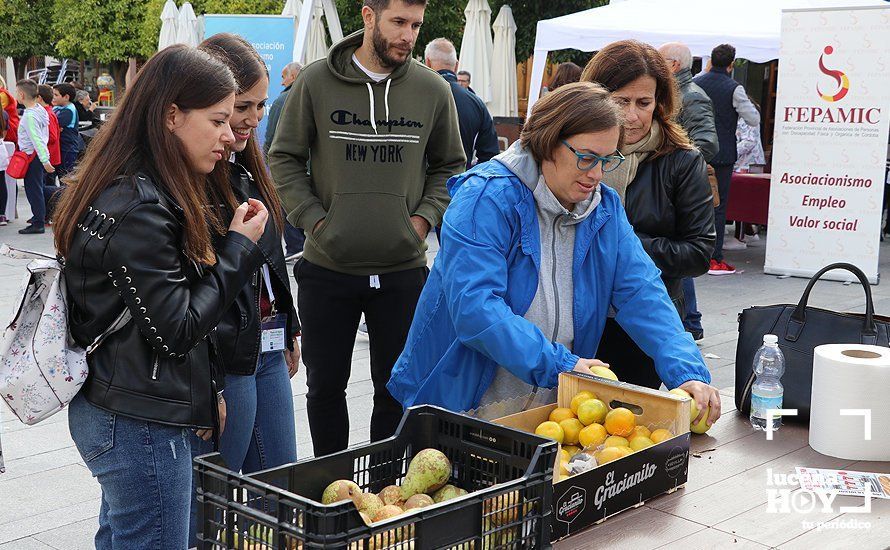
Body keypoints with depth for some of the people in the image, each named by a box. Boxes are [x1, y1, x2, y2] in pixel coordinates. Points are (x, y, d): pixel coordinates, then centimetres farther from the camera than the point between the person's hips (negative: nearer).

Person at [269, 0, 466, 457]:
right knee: (325, 385, 11)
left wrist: (425, 217, 0)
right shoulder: (317, 82, -4)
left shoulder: (433, 90, 1)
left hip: (402, 269, 1)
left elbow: (450, 166, 13)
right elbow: (284, 159, 3)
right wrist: (313, 219, -7)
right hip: (327, 268, -1)